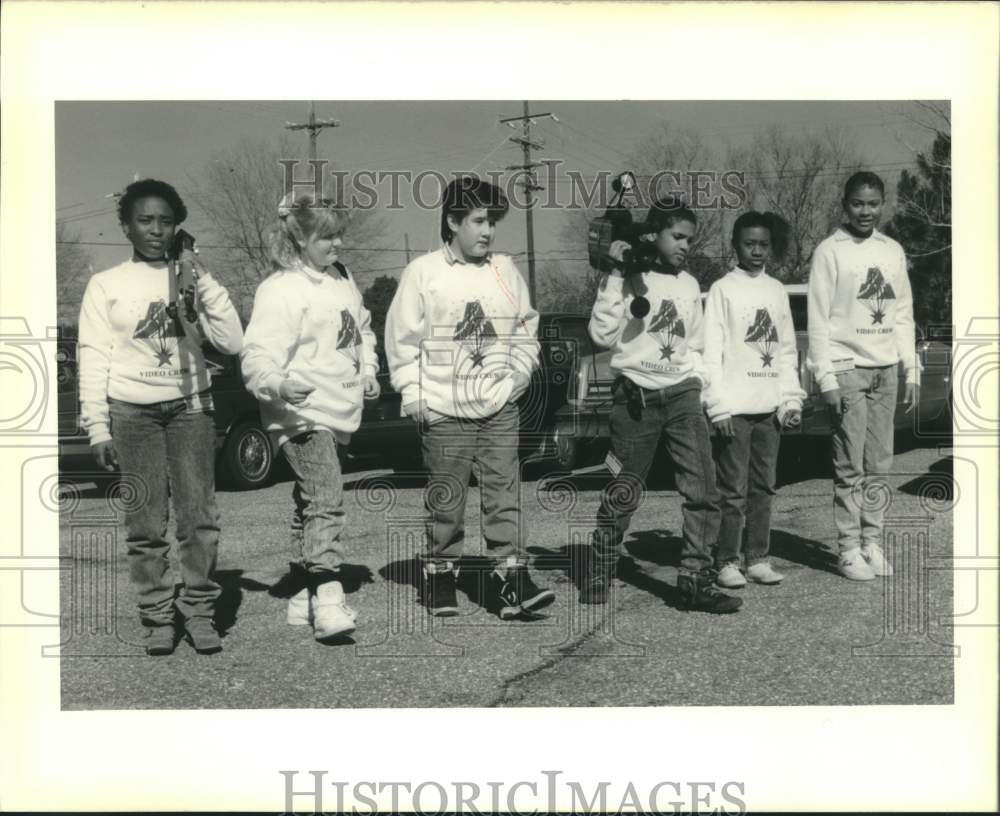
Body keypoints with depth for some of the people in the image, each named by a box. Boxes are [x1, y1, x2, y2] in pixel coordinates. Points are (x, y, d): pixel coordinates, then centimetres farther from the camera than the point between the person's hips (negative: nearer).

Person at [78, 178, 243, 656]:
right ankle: (157, 618, 8)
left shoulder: (189, 278, 9)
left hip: (189, 406, 1)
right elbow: (93, 359, 3)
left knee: (199, 517, -5)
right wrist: (97, 427, -4)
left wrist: (203, 280, -7)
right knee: (145, 524, -2)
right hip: (132, 411, -1)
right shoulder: (106, 285, 5)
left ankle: (198, 611, 7)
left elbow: (231, 342, 0)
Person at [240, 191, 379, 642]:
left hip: (339, 410, 9)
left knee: (310, 501, 16)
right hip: (300, 411, -9)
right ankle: (328, 600, -26)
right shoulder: (280, 289, -12)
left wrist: (368, 371, 16)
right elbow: (256, 355, -20)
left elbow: (363, 330, 31)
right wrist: (278, 385, -38)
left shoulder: (342, 279, 15)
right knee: (325, 497, -22)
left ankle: (306, 595, 25)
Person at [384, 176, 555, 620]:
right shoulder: (422, 273, -2)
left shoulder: (505, 271, 8)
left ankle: (510, 577, 3)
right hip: (445, 411, -3)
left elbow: (526, 330, 15)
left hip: (499, 407, 3)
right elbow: (402, 342, -2)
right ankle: (440, 574, 20)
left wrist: (516, 375, 2)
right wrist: (416, 398, -6)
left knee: (504, 493, 0)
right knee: (445, 499, 6)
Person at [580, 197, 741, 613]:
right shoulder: (630, 278, -2)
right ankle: (597, 579, 19)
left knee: (703, 489, -5)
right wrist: (615, 277, -14)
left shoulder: (689, 286, 13)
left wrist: (696, 376, 8)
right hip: (636, 395, -4)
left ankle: (696, 579, 2)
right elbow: (602, 334, -14)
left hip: (682, 395, 5)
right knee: (623, 494, 3)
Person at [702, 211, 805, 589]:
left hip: (770, 407, 5)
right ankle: (728, 562, 6)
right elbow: (711, 351, -7)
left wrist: (792, 399, 6)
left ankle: (758, 558, 17)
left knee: (763, 487, 9)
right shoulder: (723, 289, -2)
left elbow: (787, 349, 14)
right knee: (734, 490, -2)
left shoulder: (777, 291, 12)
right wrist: (719, 406, -13)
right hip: (735, 407, -5)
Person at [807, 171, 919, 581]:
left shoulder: (892, 251, 12)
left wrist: (911, 370, 8)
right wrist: (826, 377, -14)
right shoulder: (830, 251, -3)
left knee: (879, 464, 7)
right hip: (848, 369, -5)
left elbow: (903, 314, 14)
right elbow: (818, 319, -8)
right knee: (850, 466, -3)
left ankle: (872, 543, 15)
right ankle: (849, 550, 3)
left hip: (886, 370, 5)